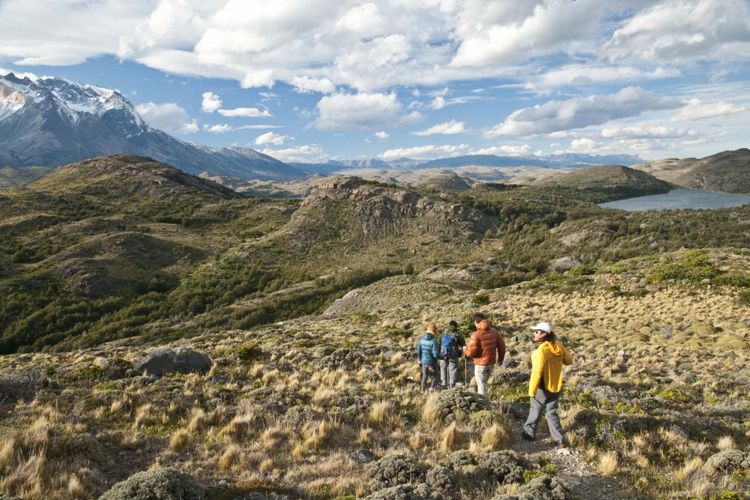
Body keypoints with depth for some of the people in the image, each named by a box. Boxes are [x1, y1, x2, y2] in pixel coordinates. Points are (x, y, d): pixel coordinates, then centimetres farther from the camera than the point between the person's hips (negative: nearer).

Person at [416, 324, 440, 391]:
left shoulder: (421, 340, -3)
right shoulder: (434, 341, -21)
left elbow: (418, 351, 4)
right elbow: (435, 354, -23)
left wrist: (419, 360, 17)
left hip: (423, 361, 5)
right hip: (431, 362, -5)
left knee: (424, 376, 20)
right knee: (436, 375, 17)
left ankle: (423, 389, 26)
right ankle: (432, 388, 11)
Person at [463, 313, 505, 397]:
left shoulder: (476, 335, -21)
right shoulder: (494, 332, 0)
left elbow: (471, 352, -22)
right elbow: (501, 345, 6)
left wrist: (465, 349, 0)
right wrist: (500, 358, 20)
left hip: (481, 364, -7)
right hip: (492, 362, 7)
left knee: (481, 385, 5)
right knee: (483, 383, 23)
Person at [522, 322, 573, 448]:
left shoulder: (541, 351, -26)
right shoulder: (559, 346, -4)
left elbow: (537, 372, -28)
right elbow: (569, 361, 11)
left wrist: (532, 391, -24)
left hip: (543, 388, -6)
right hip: (556, 386, 6)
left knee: (535, 411, 15)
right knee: (551, 412, 18)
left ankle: (530, 433, 33)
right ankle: (560, 440, 17)